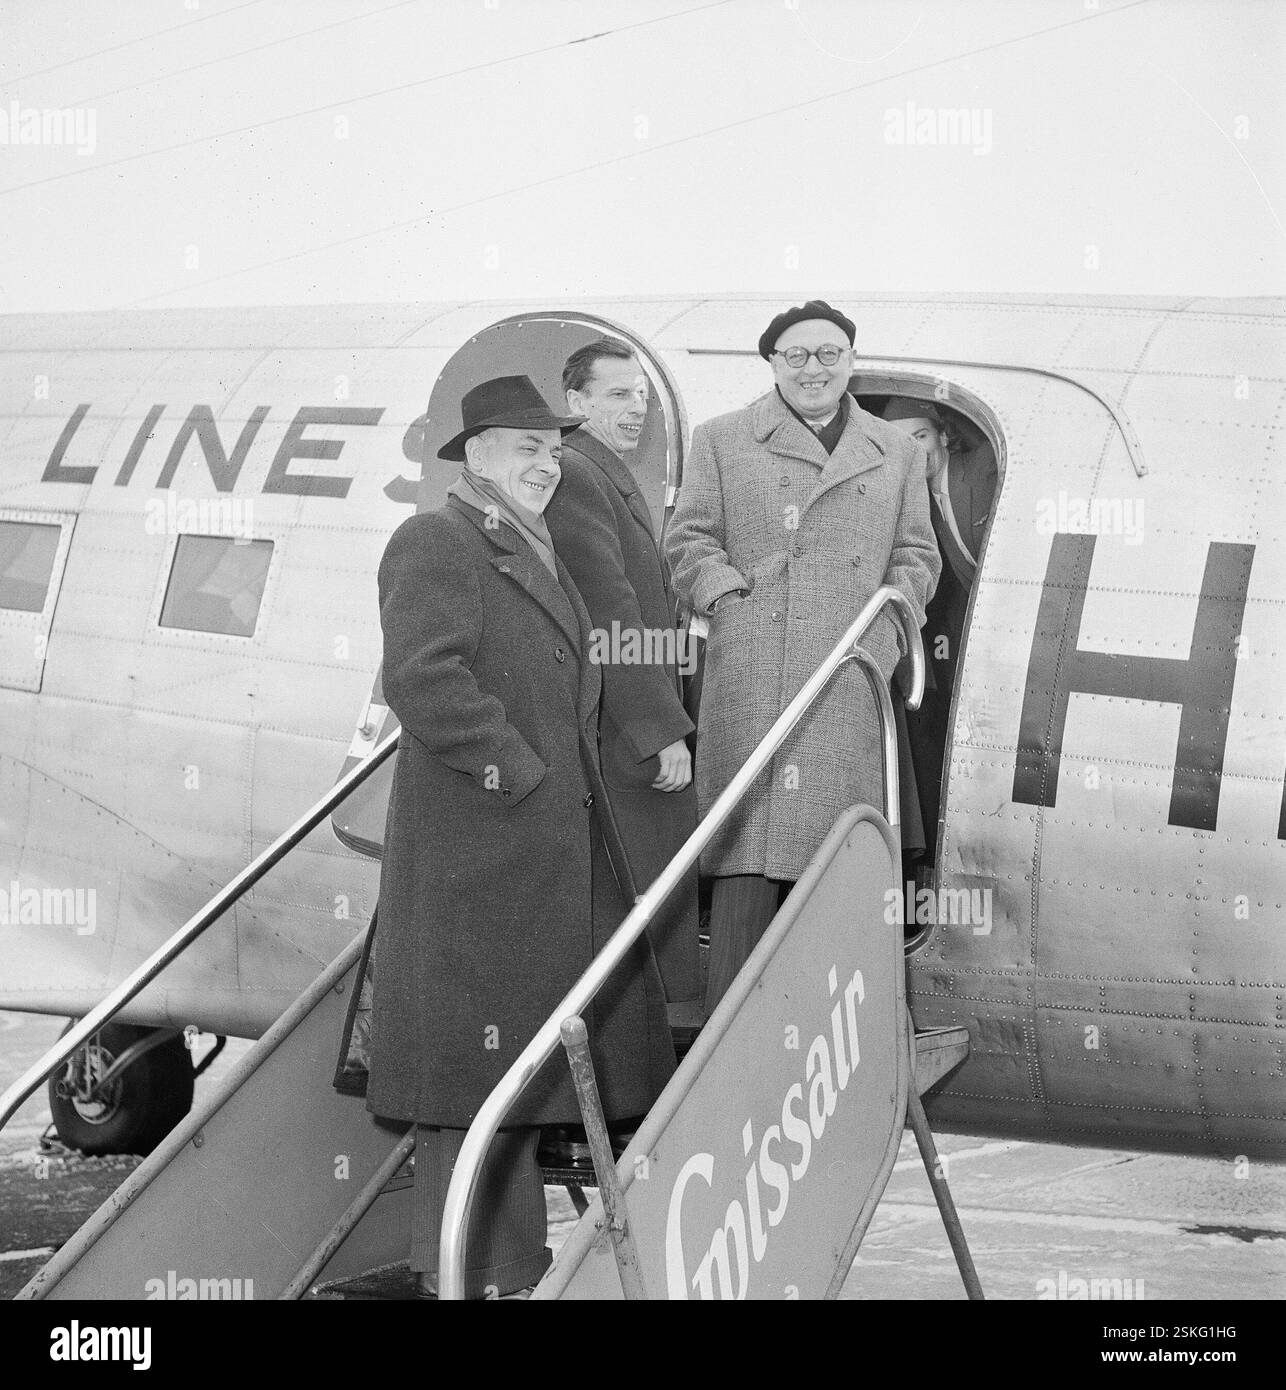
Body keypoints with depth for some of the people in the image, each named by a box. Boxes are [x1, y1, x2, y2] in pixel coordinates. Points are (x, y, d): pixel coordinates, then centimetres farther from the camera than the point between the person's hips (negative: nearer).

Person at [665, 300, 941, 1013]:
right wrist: (734, 600, -6)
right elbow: (690, 542, 9)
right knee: (750, 845, -8)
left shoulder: (897, 451, 20)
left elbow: (916, 554, 20)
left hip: (854, 682, 3)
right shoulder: (721, 440, 13)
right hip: (751, 679, -3)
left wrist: (888, 621, 4)